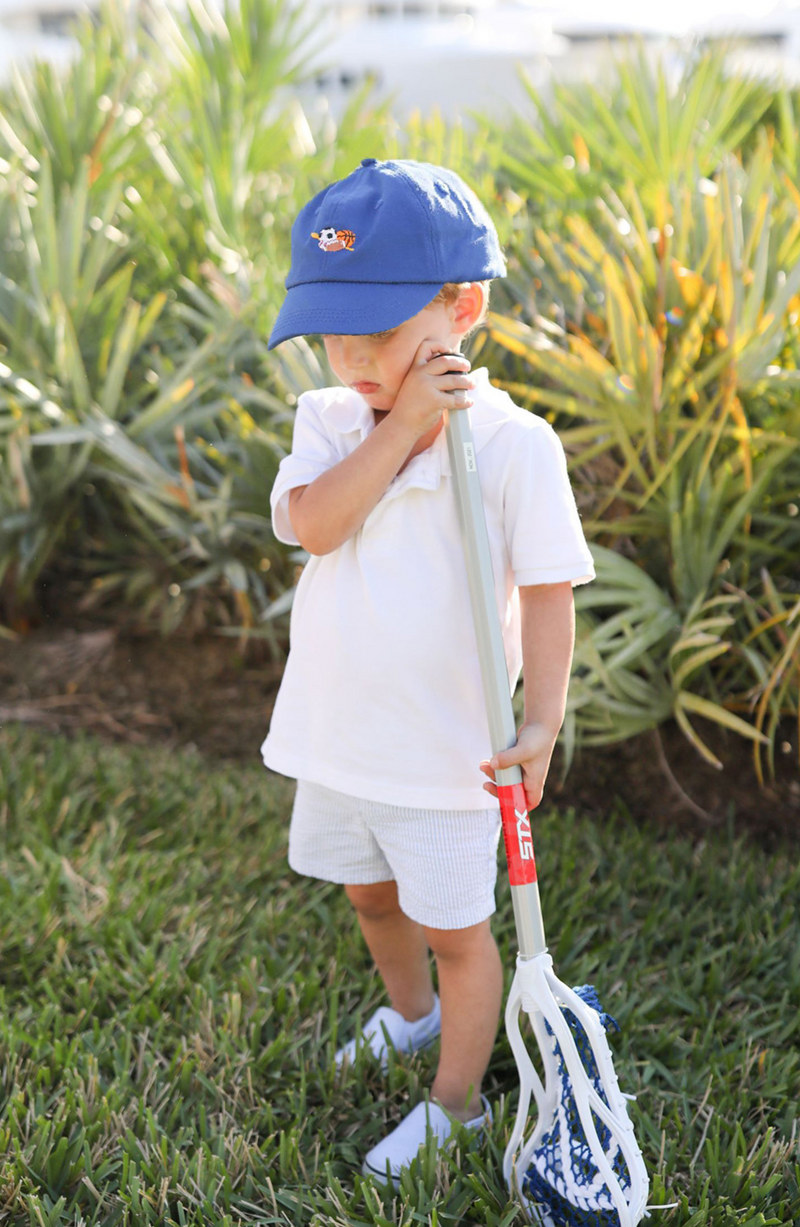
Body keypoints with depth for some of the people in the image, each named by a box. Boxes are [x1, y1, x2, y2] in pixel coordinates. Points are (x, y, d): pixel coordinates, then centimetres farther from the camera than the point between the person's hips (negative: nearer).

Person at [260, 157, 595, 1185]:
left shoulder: (512, 443, -16)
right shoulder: (328, 423, -2)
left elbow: (548, 591, -16)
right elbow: (312, 523, -21)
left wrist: (541, 723, -24)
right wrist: (402, 426, -26)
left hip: (446, 747, -5)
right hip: (338, 735, 6)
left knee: (455, 930, 10)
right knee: (371, 895, 27)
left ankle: (456, 1102, 32)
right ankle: (411, 1012, 56)